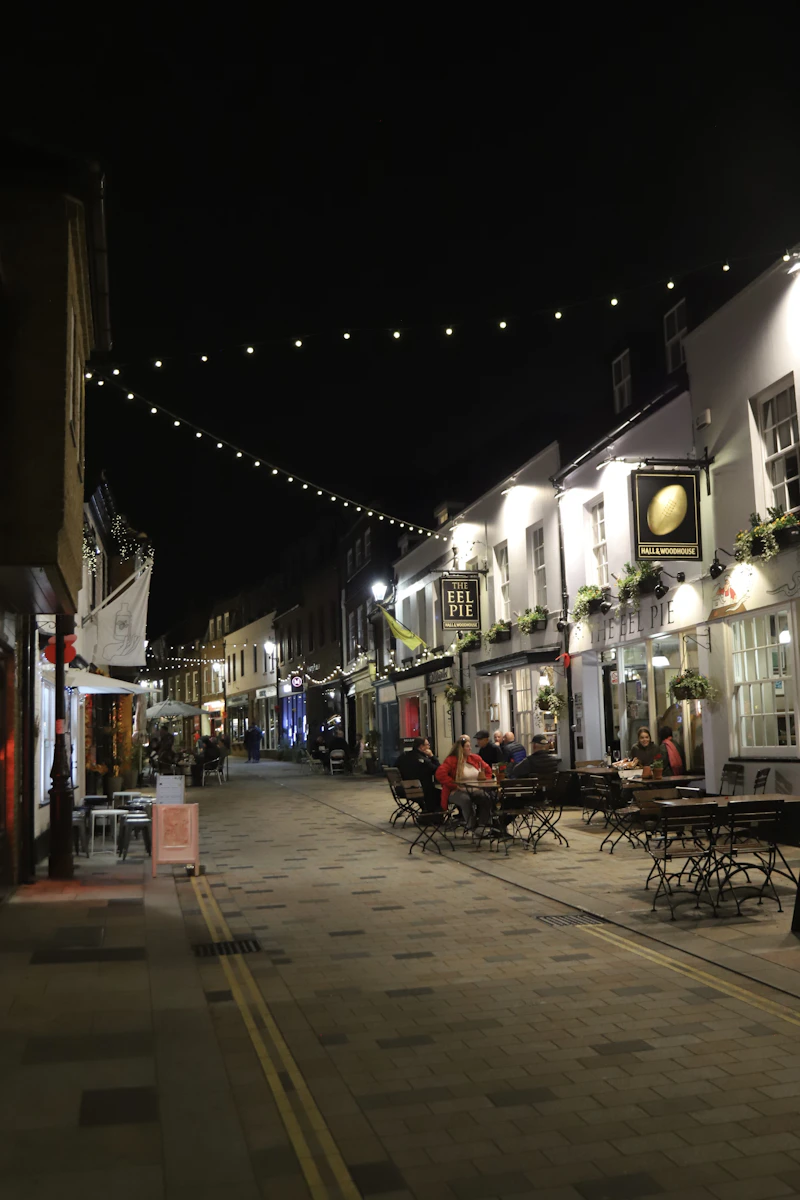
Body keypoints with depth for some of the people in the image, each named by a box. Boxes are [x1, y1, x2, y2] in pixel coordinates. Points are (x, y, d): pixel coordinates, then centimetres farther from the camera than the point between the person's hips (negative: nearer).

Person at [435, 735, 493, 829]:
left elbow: (488, 770, 25)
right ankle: (472, 825, -25)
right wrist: (455, 785, -19)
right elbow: (440, 774, -16)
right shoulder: (451, 760, -2)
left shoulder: (475, 758, 14)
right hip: (458, 792, -4)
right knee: (466, 799, -38)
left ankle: (486, 824, -20)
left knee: (486, 797, -29)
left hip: (475, 790, 4)